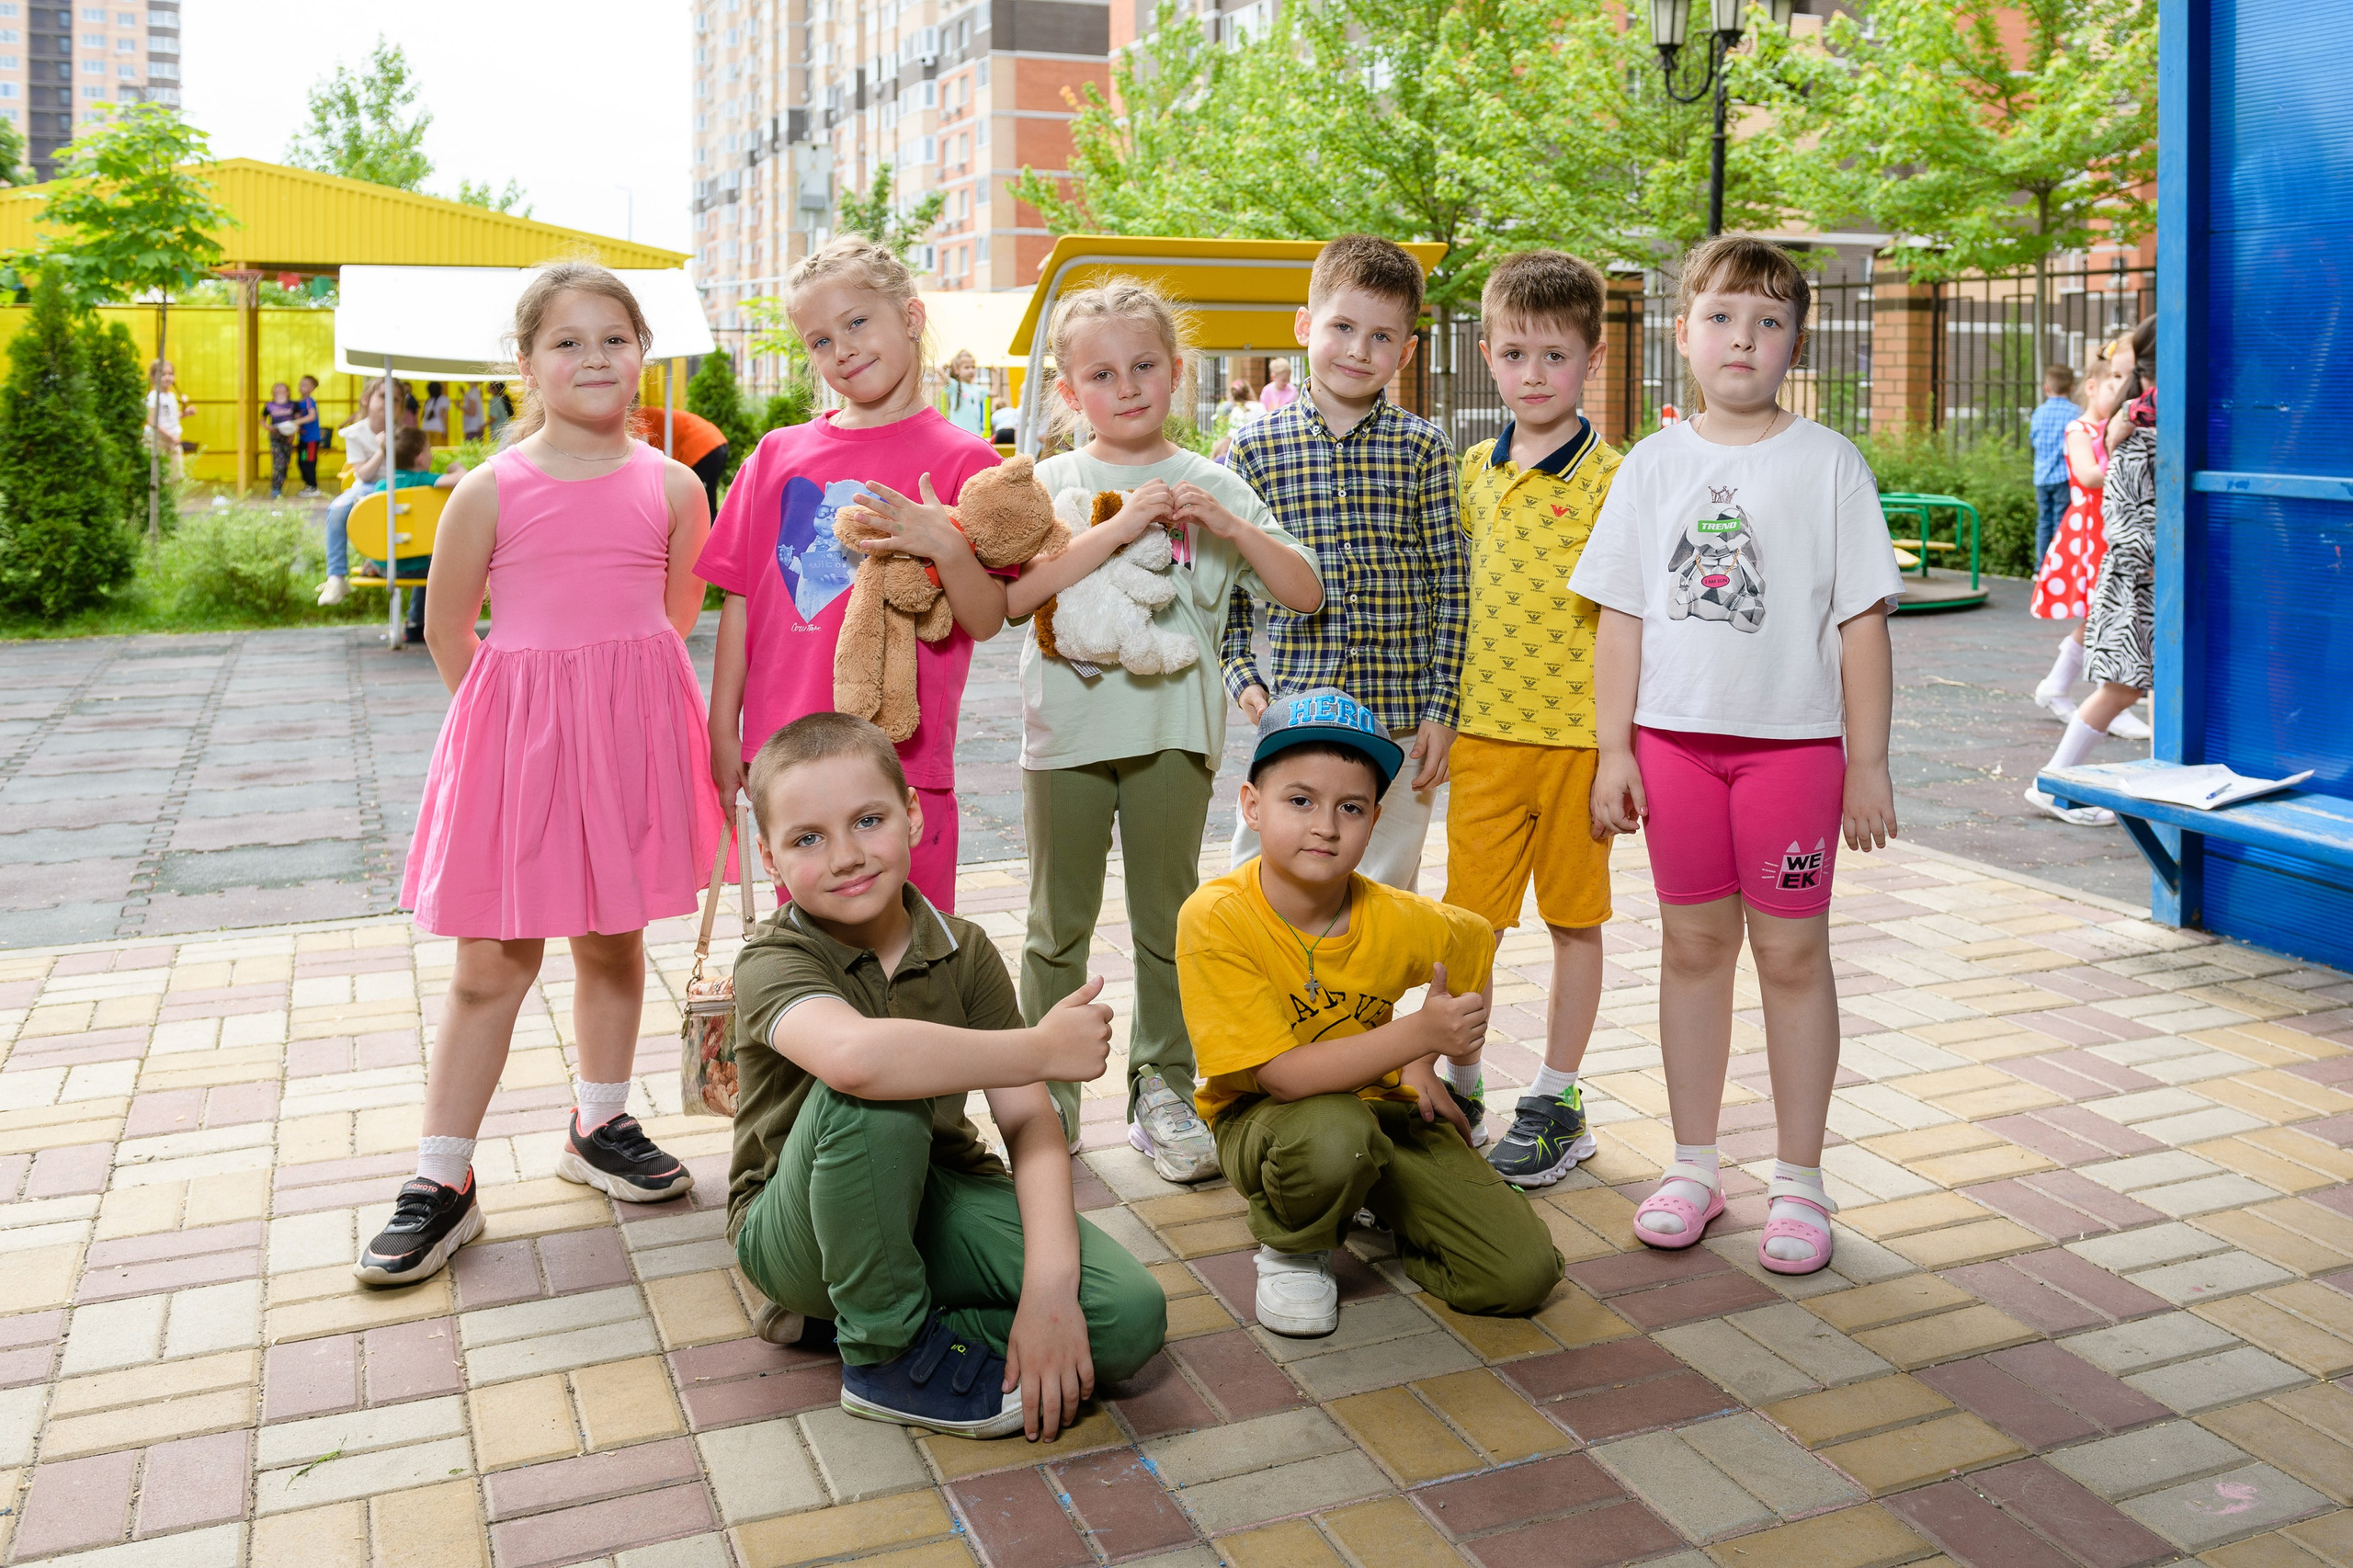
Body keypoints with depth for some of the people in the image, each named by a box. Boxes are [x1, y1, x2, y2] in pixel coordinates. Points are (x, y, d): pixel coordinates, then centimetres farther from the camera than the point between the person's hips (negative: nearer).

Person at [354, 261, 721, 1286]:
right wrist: (529, 710, 7)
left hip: (631, 737, 2)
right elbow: (447, 630, 3)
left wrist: (614, 695, 13)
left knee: (614, 940, 14)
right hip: (515, 738, -2)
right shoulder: (492, 490, -6)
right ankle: (443, 1181, 11)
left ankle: (599, 1126, 33)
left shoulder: (672, 487, 1)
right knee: (490, 962, 2)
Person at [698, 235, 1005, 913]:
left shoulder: (961, 460, -2)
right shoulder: (778, 454, 8)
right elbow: (741, 601, 10)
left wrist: (948, 548, -23)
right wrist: (723, 732, 8)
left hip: (903, 757, -3)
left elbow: (986, 621, -4)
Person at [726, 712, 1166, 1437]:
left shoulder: (964, 951, -6)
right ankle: (891, 1350, -14)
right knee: (866, 1098, -37)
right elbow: (853, 1054, -44)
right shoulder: (773, 964, -19)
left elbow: (1027, 1120, -12)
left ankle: (837, 1313, -2)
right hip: (801, 1231, -4)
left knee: (1131, 1315, -16)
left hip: (934, 1200, 5)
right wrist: (1043, 1048, -35)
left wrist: (1049, 1284, -26)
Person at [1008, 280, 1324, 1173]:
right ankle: (1044, 1092, 21)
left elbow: (1304, 594, 1)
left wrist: (1231, 525, -14)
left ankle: (1164, 1090, 21)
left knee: (1167, 916, 9)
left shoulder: (1211, 486, 5)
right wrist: (1120, 527, -22)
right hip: (1068, 728, -1)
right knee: (1059, 918, 8)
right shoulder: (1052, 483, 2)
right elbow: (1013, 594, -16)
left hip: (1173, 728, 1)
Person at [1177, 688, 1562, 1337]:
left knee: (1524, 1273, -9)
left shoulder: (1397, 920, -13)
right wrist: (1417, 1033, -32)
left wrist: (1421, 1064, 5)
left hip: (1382, 1105, 4)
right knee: (1332, 1133, -41)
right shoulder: (1215, 918, -25)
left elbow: (1476, 942, 11)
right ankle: (1291, 1248, -5)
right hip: (1262, 1119, -4)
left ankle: (1386, 1205, 20)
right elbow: (1281, 1075, -28)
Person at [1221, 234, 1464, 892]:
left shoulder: (1423, 449, 2)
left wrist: (1441, 711, -2)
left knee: (1385, 888, 9)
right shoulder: (1255, 448, 2)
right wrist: (1241, 675, -2)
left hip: (1400, 722, 0)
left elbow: (1452, 587, 2)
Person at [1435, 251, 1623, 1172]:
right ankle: (1459, 1089, 24)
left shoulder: (1609, 478, -7)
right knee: (1469, 916, 8)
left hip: (1577, 732, -4)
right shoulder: (1472, 470, 8)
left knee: (1574, 917, 9)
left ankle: (1556, 1103, 21)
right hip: (1483, 727, 4)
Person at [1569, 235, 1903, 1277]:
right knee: (1693, 944, 10)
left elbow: (1862, 621, -2)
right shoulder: (1653, 466, 6)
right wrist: (1614, 749, 2)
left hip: (1793, 739, -2)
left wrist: (1868, 763, -5)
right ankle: (1694, 1165, 22)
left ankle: (1797, 1180, 16)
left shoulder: (1828, 465, -1)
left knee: (1791, 954, 3)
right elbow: (1622, 616, 7)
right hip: (1675, 736, 2)